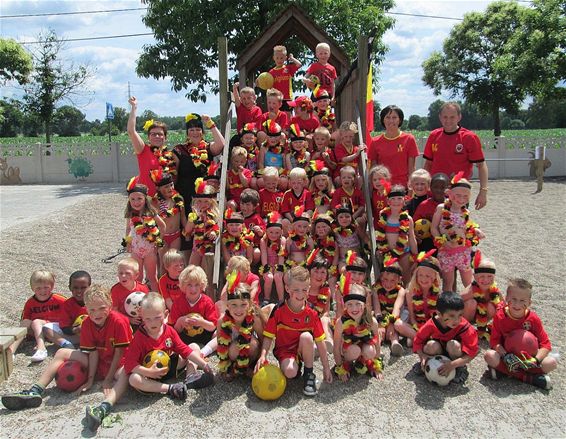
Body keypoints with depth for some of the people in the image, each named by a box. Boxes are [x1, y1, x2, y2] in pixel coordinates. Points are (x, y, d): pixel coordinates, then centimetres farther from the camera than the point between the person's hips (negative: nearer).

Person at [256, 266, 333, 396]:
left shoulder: (312, 314, -10)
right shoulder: (279, 310, -13)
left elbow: (320, 342, -6)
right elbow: (268, 336, -9)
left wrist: (326, 368, -5)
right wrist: (263, 355, -26)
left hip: (303, 350, 2)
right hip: (284, 350, -1)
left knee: (306, 336, -32)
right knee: (290, 372, -33)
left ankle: (309, 374, -11)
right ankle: (295, 365, 7)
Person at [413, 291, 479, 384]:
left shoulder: (464, 327, -29)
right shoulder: (431, 325, -26)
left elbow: (472, 352, -29)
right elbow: (418, 341, -12)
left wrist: (453, 364, -41)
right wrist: (422, 356, -31)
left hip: (455, 355, 0)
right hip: (439, 354, 1)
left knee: (453, 344, -33)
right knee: (432, 345, -32)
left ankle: (461, 369, -5)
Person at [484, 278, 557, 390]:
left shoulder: (533, 319, -12)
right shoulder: (500, 316, -14)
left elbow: (545, 344, -11)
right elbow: (494, 341, -13)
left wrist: (535, 360, -27)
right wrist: (506, 356, -30)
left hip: (528, 356, 1)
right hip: (506, 353, -1)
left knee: (552, 363, -24)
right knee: (489, 356, -32)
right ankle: (531, 378, -25)